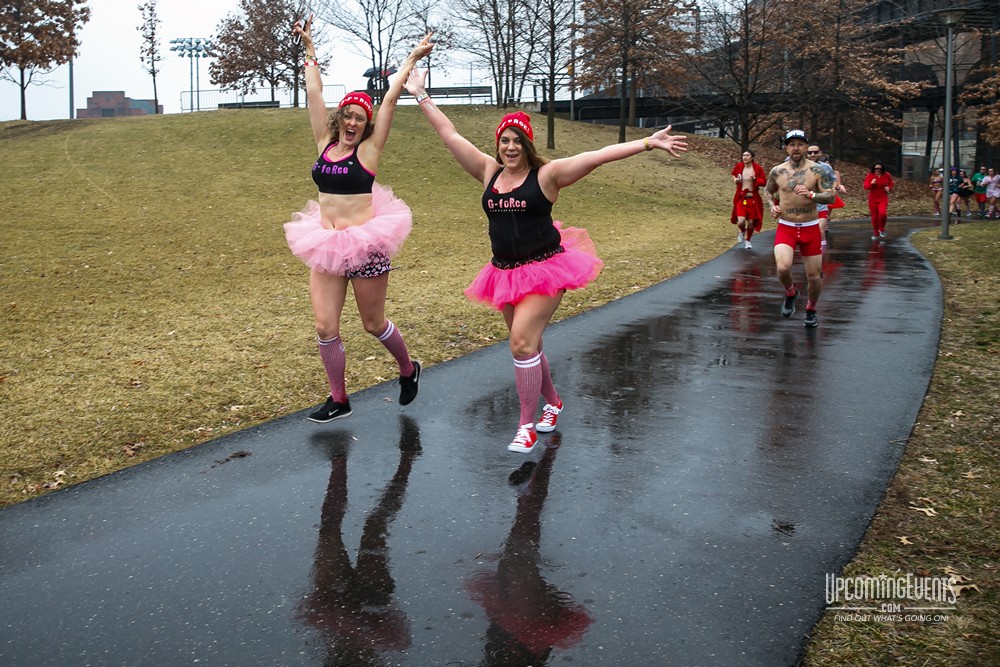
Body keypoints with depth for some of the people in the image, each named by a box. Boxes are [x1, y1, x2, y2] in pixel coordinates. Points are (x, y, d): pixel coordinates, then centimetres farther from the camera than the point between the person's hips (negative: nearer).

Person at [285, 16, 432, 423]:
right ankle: (338, 400, 17)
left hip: (365, 247, -4)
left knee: (373, 324, 9)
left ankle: (408, 370, 37)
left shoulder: (368, 149, -4)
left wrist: (412, 60, -3)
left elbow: (389, 101, -6)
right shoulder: (325, 144, 6)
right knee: (325, 327, 1)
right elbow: (314, 94, 13)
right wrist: (310, 50, 19)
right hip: (326, 248, 4)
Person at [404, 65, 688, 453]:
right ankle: (552, 402, 38)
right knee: (527, 345, 14)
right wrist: (421, 96, 13)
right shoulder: (489, 171, 6)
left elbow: (597, 157, -14)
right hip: (505, 273, 6)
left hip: (545, 269, -6)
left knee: (522, 342, -15)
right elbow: (450, 136, 11)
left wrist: (647, 143, -20)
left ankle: (527, 425, -1)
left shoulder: (546, 174, -6)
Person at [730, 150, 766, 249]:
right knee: (741, 221, -14)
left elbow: (764, 181, -6)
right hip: (741, 198, 0)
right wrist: (735, 179, 0)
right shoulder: (739, 166, -2)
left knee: (751, 222, 8)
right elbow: (734, 174, 20)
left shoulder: (757, 168, -8)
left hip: (753, 199, 0)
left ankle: (748, 240, 34)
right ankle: (742, 231, 24)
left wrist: (755, 179, -22)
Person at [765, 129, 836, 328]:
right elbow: (769, 192, 20)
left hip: (810, 228, 0)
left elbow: (831, 197, -11)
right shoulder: (777, 171, 1)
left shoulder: (817, 170, -5)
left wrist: (811, 194, -28)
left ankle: (811, 310, 33)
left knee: (814, 276, 5)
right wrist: (772, 206, 0)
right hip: (785, 228, 0)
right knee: (783, 268, -24)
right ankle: (790, 293, 10)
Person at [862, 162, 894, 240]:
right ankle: (876, 234, 23)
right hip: (873, 199, 1)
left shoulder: (886, 175, -1)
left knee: (882, 213, -24)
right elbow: (865, 186, -6)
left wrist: (889, 188, -6)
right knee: (874, 216, 6)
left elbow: (891, 184, 14)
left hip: (883, 198, -1)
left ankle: (882, 229, 3)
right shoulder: (870, 176, -3)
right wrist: (871, 184, -25)